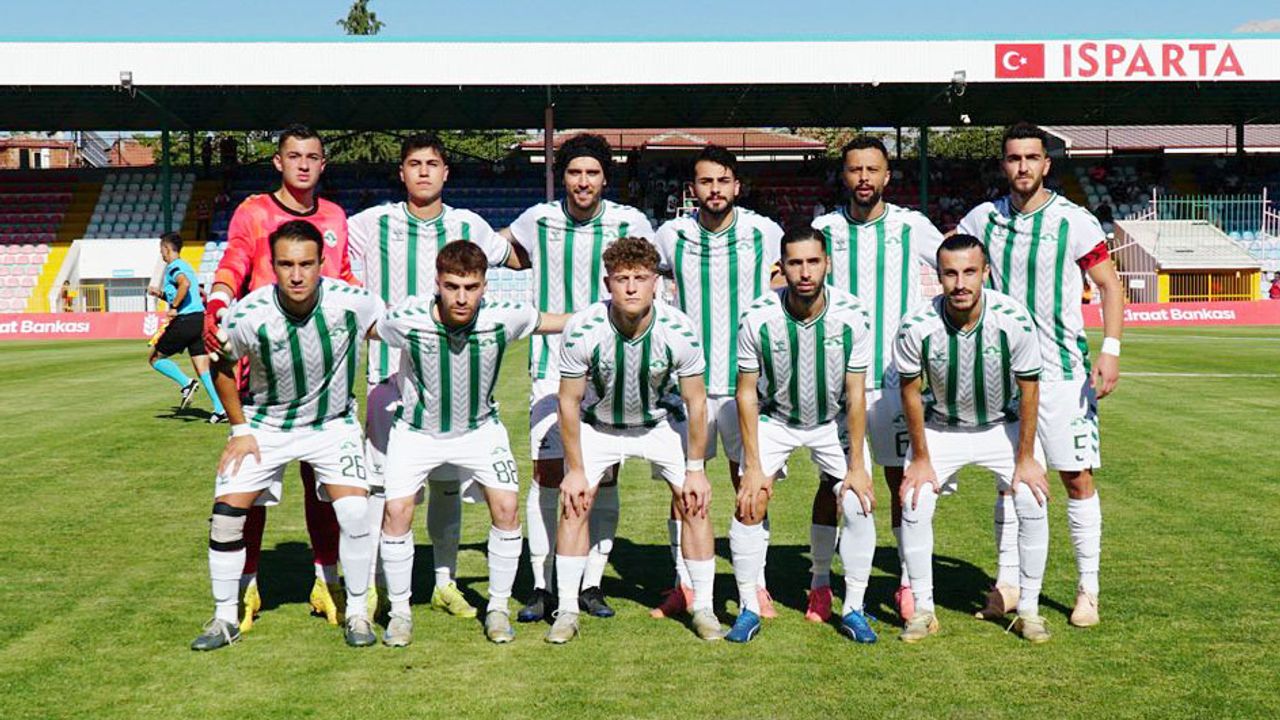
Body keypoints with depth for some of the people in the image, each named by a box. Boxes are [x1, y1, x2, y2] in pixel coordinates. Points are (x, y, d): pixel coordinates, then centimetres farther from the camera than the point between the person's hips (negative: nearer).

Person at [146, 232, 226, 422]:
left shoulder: (173, 267, -6)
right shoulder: (185, 266, 23)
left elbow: (185, 283, -29)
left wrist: (174, 308, -21)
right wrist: (161, 294, 24)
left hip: (184, 321, -8)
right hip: (199, 319, 8)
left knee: (156, 358, 9)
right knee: (203, 369, 4)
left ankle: (186, 383, -9)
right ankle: (221, 410, -6)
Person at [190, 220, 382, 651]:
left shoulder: (352, 303, -26)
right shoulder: (249, 316, -26)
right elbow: (222, 365, -3)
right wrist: (240, 429, -2)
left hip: (333, 422, 0)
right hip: (267, 424, 1)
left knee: (355, 510, -17)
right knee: (226, 514, -6)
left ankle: (357, 612, 4)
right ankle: (225, 619, 14)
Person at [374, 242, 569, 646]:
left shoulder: (504, 317, -24)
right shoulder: (406, 320, -27)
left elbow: (558, 322, -5)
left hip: (480, 427, 1)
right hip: (416, 430, -1)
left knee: (507, 507, -13)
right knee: (396, 511, -13)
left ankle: (498, 608, 6)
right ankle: (400, 611, 8)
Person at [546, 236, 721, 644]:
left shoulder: (679, 331, -26)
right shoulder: (582, 331, -28)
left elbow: (695, 402, -13)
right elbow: (569, 401, -15)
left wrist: (695, 469, -10)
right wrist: (575, 469, -12)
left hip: (659, 423, 0)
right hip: (596, 424, 0)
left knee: (695, 504, -8)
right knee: (574, 504, -11)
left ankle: (704, 609, 6)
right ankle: (567, 612, 1)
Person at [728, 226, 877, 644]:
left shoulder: (852, 316, -22)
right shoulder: (758, 319, -23)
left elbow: (856, 395, -15)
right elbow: (747, 393, -14)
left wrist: (856, 465, -15)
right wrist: (753, 466, -16)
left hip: (835, 421, 1)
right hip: (774, 418, 0)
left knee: (859, 506, -12)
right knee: (749, 505, -14)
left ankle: (853, 609, 4)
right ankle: (748, 609, 2)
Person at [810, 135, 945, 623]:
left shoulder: (911, 227, 2)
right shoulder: (824, 228, 5)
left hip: (896, 377, 0)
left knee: (903, 481, 3)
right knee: (831, 482, 2)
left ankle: (908, 583, 13)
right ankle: (821, 583, 12)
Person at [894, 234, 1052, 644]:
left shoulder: (1014, 320, -27)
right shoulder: (917, 326, -26)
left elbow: (1028, 390, -13)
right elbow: (911, 391, -10)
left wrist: (1025, 458, -10)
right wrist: (920, 459, -6)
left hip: (1003, 425, 0)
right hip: (940, 428, 0)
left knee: (1033, 504, -14)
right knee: (914, 505, -13)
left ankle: (1028, 609, 3)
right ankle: (923, 610, 4)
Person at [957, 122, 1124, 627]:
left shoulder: (1074, 221, -6)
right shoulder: (985, 219, 3)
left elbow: (1109, 285, -3)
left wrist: (1110, 349, -13)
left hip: (1063, 371, -3)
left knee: (1077, 478, -3)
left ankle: (1087, 590, 7)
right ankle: (1008, 584, 17)